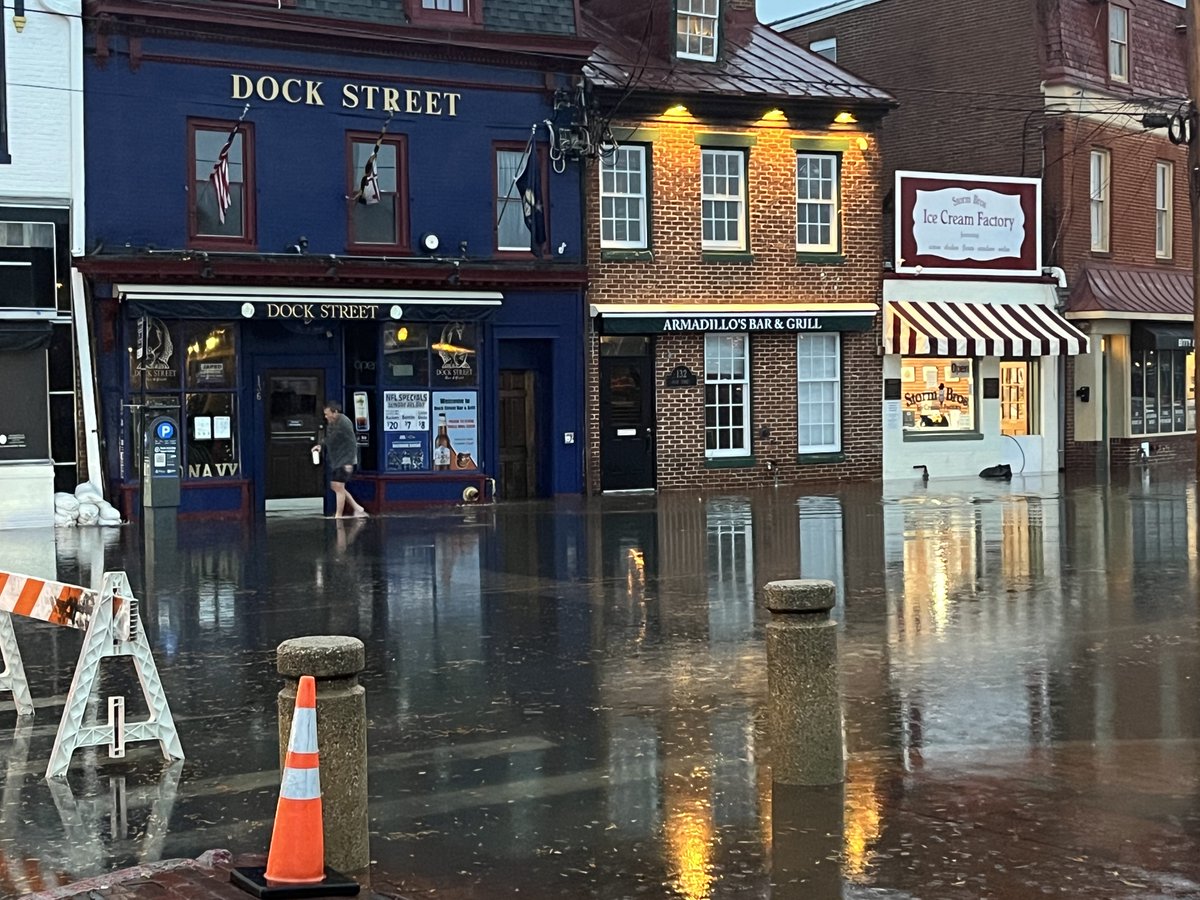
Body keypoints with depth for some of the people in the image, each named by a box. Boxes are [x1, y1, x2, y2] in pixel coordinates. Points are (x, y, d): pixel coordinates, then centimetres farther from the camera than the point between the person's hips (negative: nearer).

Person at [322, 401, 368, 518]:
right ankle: (357, 508, 19)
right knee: (334, 486, 12)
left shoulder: (344, 423, -18)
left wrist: (349, 462, -23)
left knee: (339, 487, -8)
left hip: (344, 461, -10)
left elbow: (352, 443, -20)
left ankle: (338, 516, -1)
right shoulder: (332, 423, 9)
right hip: (335, 461, 10)